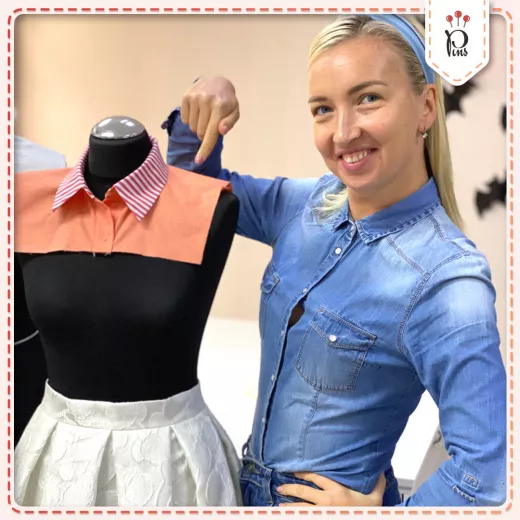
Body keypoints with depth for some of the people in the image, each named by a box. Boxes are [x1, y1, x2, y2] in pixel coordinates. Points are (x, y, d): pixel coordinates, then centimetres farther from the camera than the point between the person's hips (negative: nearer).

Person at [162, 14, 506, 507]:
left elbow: (487, 476, -26)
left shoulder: (445, 283, -27)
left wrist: (371, 506, -13)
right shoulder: (310, 205, -8)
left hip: (332, 499, -6)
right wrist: (199, 109, -12)